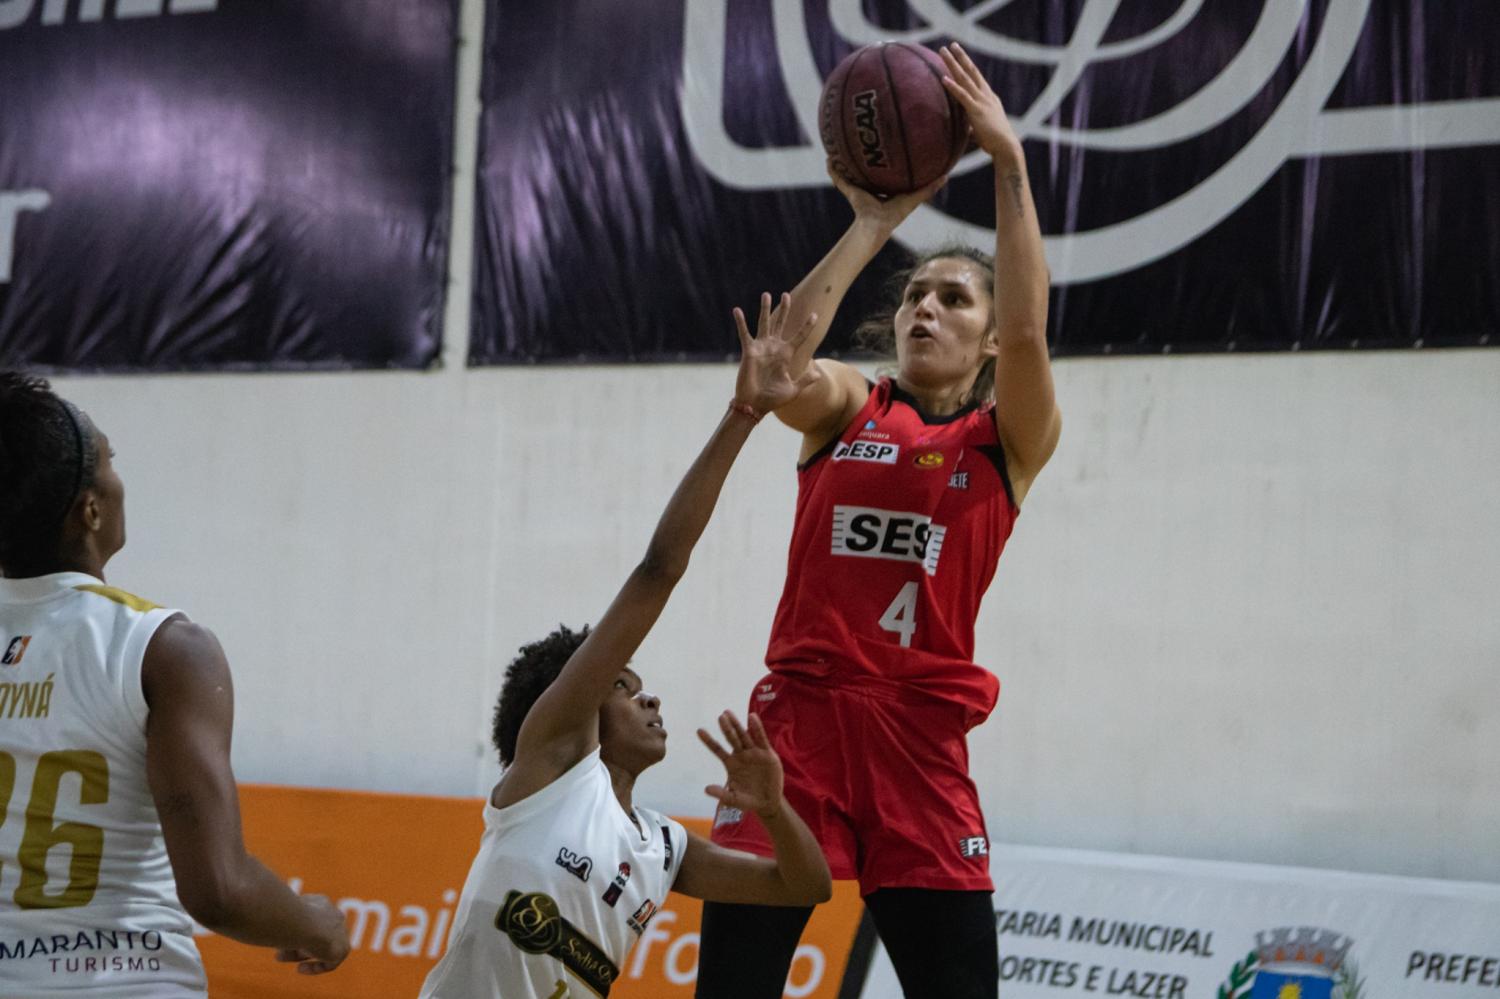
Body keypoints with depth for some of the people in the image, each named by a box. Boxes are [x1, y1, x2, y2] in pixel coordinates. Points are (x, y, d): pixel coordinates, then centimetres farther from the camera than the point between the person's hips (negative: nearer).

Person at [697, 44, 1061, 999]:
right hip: (800, 716, 1)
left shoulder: (1011, 441, 5)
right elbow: (779, 363, -13)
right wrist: (873, 224, -10)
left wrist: (1009, 159, -16)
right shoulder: (847, 409, 9)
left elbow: (1027, 331, -14)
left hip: (919, 742, -1)